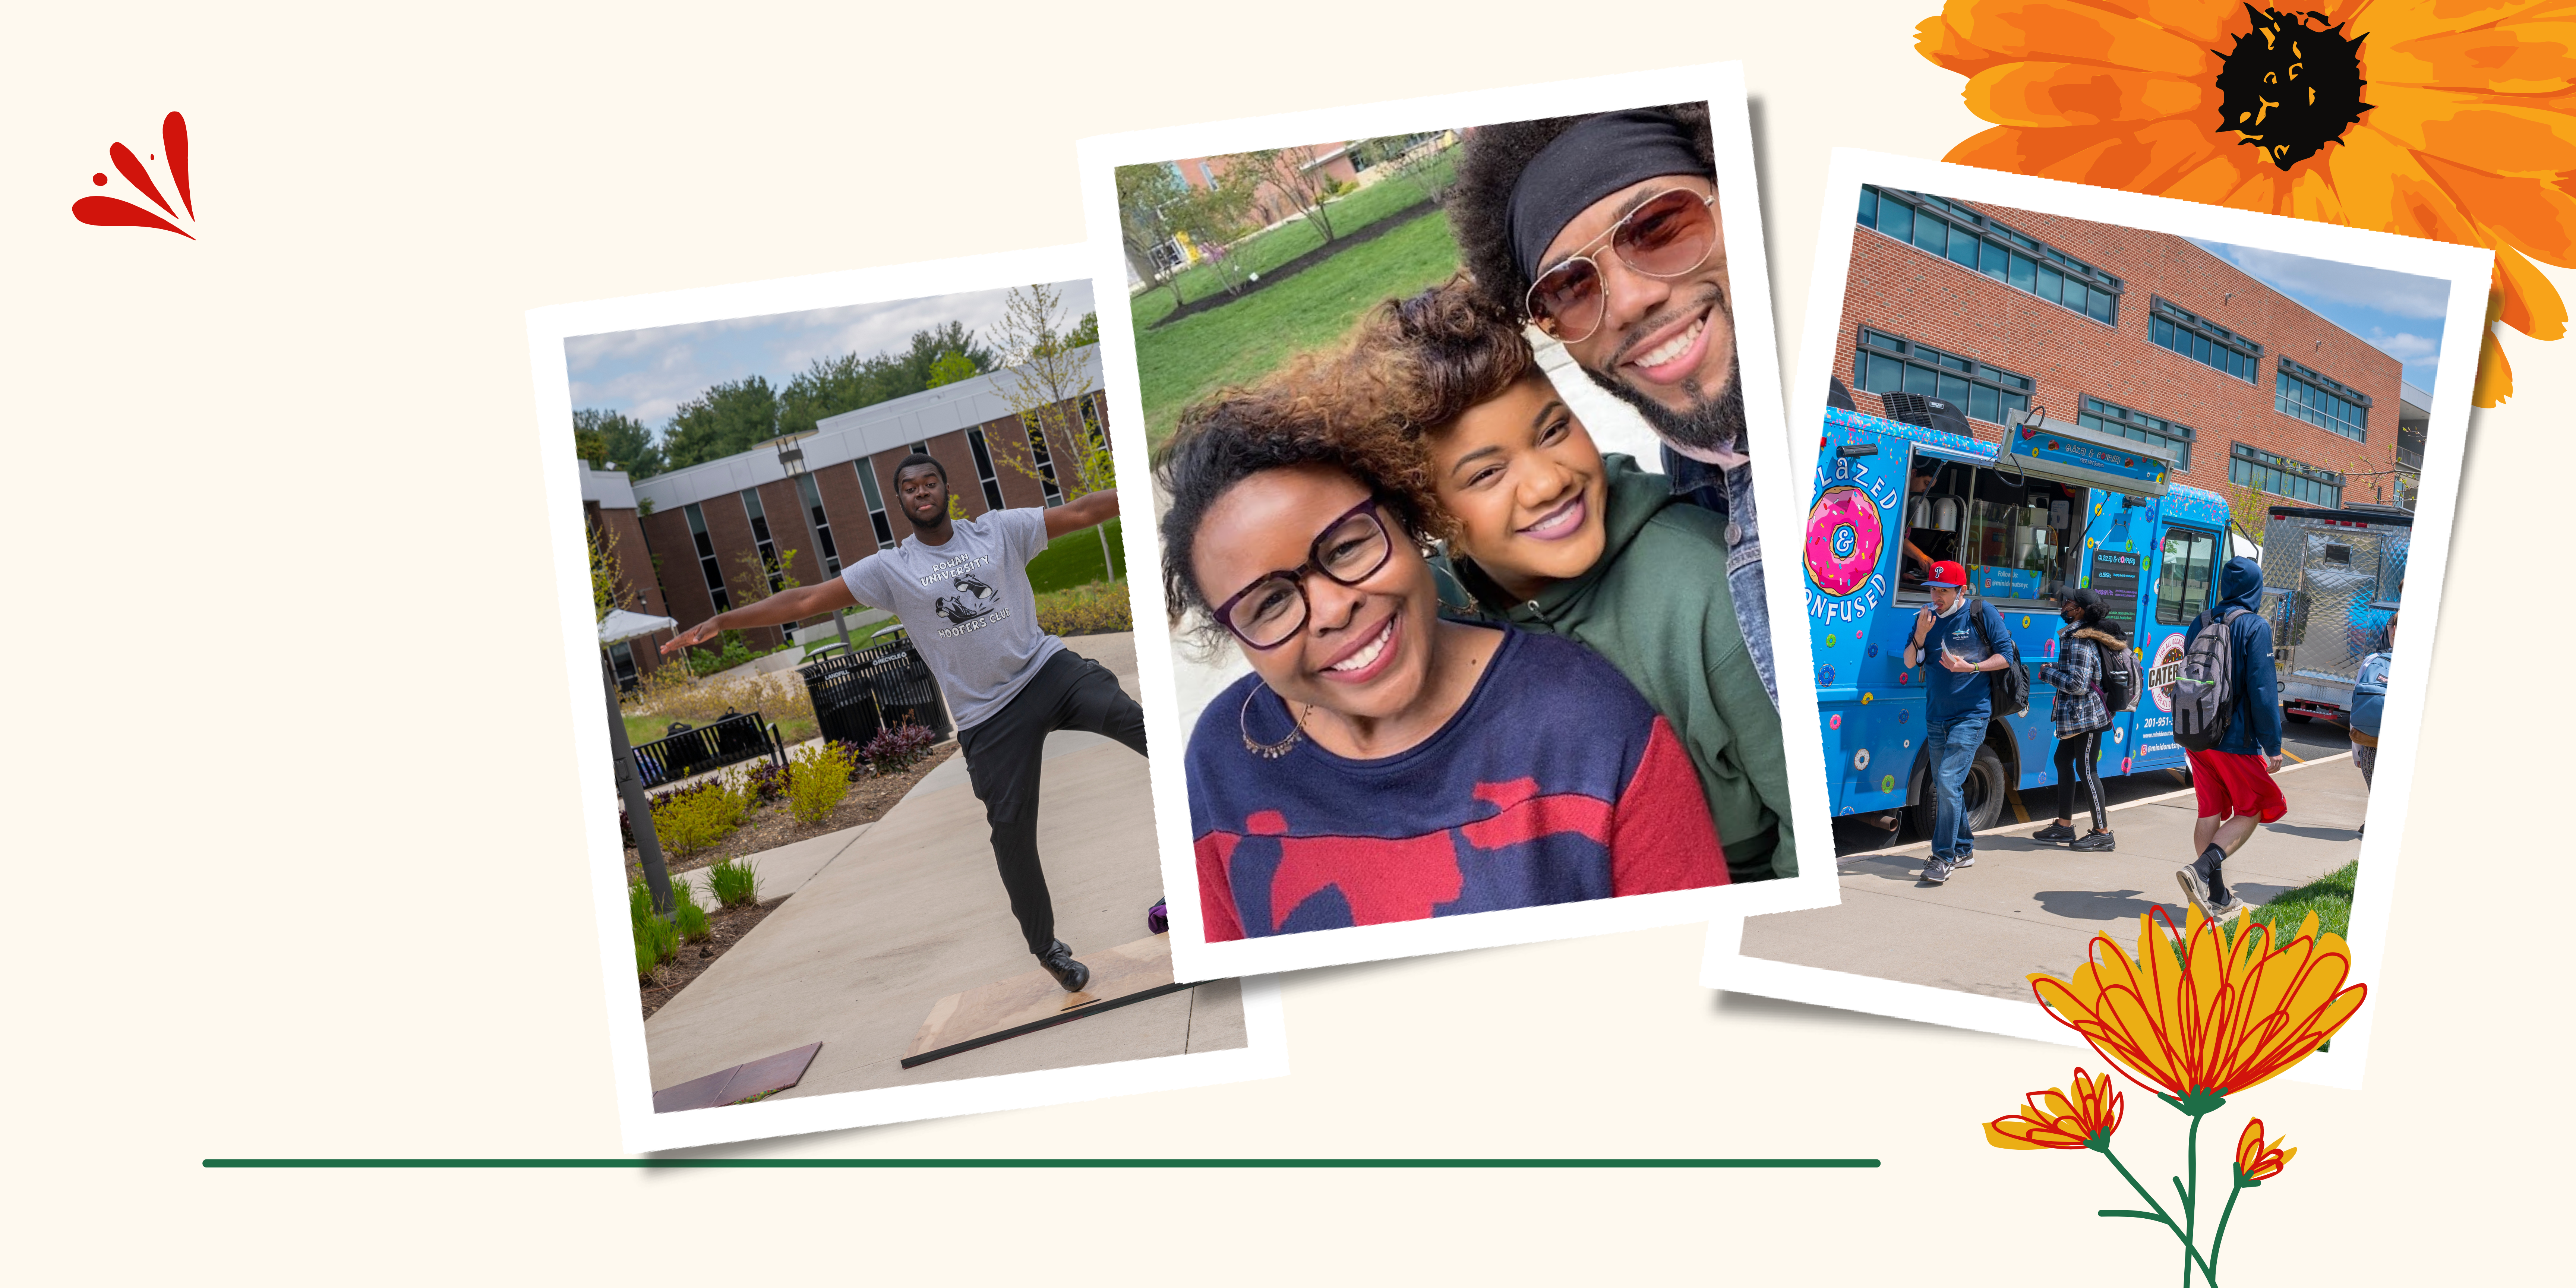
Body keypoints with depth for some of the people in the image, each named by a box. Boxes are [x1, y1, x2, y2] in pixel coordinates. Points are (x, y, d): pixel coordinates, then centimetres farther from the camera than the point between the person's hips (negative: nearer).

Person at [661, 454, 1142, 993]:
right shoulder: (891, 569, 2)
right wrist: (721, 621, -8)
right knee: (1012, 831, 0)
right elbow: (808, 600, -1)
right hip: (989, 717, 0)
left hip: (1048, 669, 0)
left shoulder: (999, 531, 4)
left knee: (1130, 718, -28)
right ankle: (1047, 950, 16)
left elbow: (1080, 511, 2)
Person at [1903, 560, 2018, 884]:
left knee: (1948, 781, -17)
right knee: (1945, 787, 12)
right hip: (1936, 717, 6)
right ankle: (1963, 850, 26)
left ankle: (1944, 857, -11)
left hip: (1971, 715, -6)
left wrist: (1970, 667, -18)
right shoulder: (1926, 617, 6)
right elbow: (1910, 663, 5)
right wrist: (1921, 634, -13)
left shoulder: (1982, 613, -7)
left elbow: (2006, 655, -5)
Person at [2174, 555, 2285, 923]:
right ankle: (2202, 869, -14)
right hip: (2236, 740, -6)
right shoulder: (2255, 627, -12)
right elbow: (2263, 690, -16)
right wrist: (2273, 746, -12)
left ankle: (2217, 898, 13)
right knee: (2252, 811, 6)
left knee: (2210, 813, 11)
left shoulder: (2200, 624, 8)